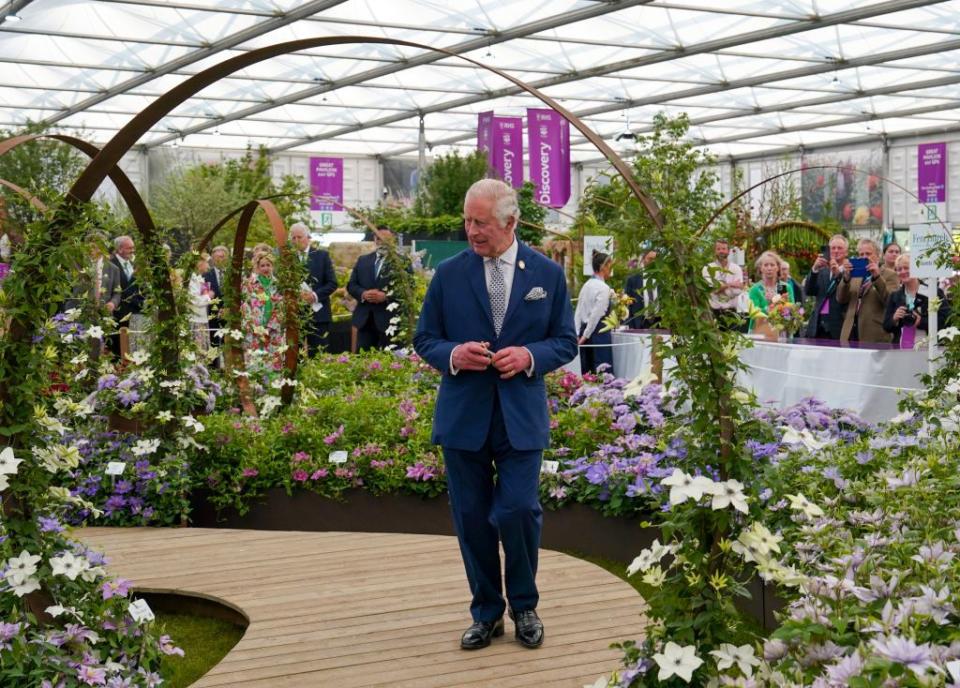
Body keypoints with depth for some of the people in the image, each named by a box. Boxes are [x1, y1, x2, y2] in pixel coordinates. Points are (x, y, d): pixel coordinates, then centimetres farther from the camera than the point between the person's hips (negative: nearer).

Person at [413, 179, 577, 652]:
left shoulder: (548, 274, 2)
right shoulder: (448, 274, 2)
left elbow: (566, 342, 6)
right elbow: (424, 339, 7)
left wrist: (530, 356, -14)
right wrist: (452, 354, -15)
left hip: (520, 415, -1)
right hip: (463, 415, 1)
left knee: (518, 511, -7)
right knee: (472, 518, 7)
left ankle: (524, 606, 17)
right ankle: (486, 612, 24)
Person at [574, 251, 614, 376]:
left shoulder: (586, 285, 11)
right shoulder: (603, 288, -11)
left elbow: (578, 312, 8)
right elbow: (596, 314, -15)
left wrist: (577, 334, 6)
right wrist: (586, 335, -8)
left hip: (585, 329, 8)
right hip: (599, 331, -8)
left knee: (588, 373, 10)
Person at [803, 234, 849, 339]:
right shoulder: (822, 271, 16)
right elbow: (808, 291, 5)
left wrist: (838, 273, -24)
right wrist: (814, 269, -9)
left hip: (839, 328, -4)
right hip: (818, 326, 4)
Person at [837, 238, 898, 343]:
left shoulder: (889, 275, 3)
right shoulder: (854, 275, 17)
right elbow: (841, 299, 5)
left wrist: (877, 277, -20)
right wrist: (846, 277, -10)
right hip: (851, 335, 4)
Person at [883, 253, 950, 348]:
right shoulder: (895, 296, 12)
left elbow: (946, 320, -10)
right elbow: (886, 326, 12)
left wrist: (921, 321, -20)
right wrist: (894, 319, -9)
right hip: (900, 348, 4)